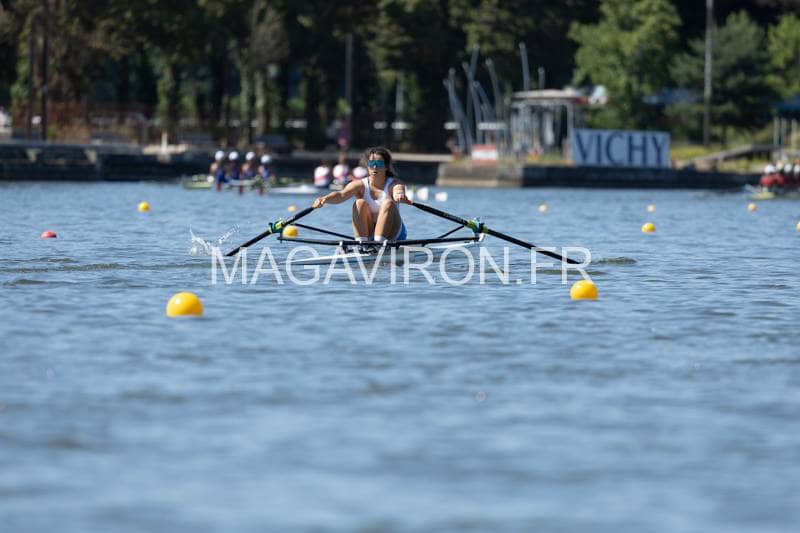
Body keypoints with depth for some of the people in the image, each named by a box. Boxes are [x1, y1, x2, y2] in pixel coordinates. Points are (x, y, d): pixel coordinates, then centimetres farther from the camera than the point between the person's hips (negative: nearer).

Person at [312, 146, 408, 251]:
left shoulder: (393, 184, -11)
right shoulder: (360, 185, -7)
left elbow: (398, 190, -36)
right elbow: (341, 194, -26)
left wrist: (400, 195, -62)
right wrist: (325, 198, -48)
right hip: (367, 232, 1)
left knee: (388, 203, -26)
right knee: (360, 203, -22)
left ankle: (378, 243, -33)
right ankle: (362, 243, -29)